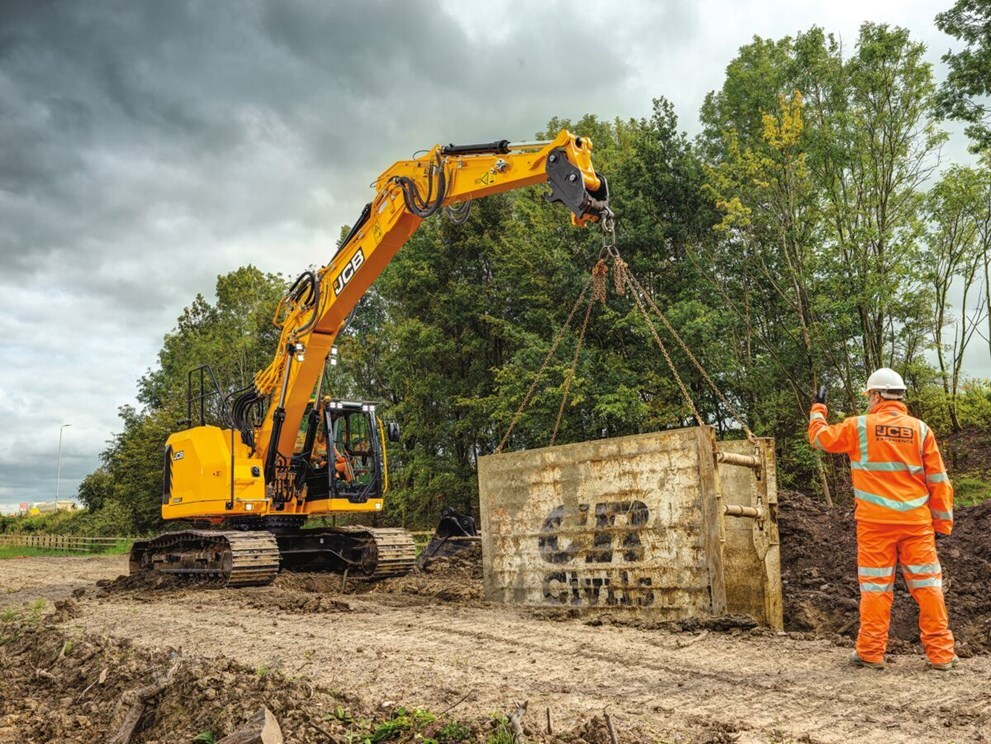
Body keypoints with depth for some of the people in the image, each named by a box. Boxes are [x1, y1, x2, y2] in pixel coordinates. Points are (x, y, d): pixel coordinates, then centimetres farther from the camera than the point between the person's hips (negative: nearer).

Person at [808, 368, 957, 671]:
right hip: (916, 521, 2)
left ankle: (871, 652, 10)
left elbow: (820, 437, 11)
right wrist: (943, 523, 10)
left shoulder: (859, 427, -4)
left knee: (875, 586, 5)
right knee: (927, 585, 8)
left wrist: (817, 408, 28)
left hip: (875, 521, -1)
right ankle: (941, 653, 11)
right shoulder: (920, 429, 2)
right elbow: (938, 480, 3)